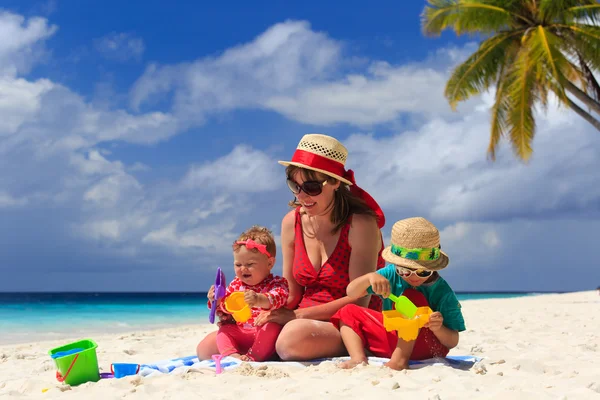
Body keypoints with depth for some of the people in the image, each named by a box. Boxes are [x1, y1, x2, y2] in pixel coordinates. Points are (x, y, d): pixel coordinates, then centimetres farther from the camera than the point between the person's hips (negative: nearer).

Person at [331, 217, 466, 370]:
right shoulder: (391, 274, -5)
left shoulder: (443, 293, -17)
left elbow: (453, 342, -14)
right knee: (349, 312, 5)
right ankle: (359, 359, -17)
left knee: (413, 297, -27)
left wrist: (438, 328, -38)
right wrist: (369, 277, -26)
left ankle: (400, 360, -33)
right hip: (392, 341, 6)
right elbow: (351, 293, -5)